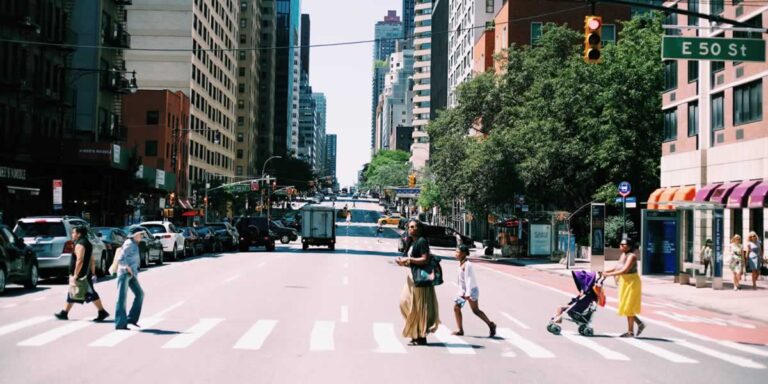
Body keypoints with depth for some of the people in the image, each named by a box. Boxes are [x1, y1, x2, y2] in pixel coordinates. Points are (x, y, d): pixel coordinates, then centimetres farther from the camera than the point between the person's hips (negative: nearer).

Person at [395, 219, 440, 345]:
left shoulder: (422, 241, -11)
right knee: (405, 302, 6)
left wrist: (408, 260, -18)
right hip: (412, 277, 9)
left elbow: (425, 260, -19)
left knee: (419, 307, -4)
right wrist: (403, 262, 2)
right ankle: (415, 335, 15)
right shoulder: (411, 242, 16)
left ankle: (421, 337, 4)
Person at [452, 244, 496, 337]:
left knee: (475, 310, -2)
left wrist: (468, 293, -30)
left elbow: (468, 279, -25)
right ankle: (460, 330, 6)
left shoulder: (467, 265, -20)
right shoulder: (461, 264, 8)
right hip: (463, 290, 9)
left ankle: (491, 325, 12)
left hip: (471, 290, -9)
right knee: (456, 307, 2)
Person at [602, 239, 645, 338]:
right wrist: (607, 271, -5)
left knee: (628, 307, -2)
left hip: (632, 283, -9)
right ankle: (640, 323, 26)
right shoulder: (622, 255, 7)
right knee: (625, 307, 13)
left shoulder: (631, 256, -19)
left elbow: (624, 270, -28)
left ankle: (630, 332, 7)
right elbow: (617, 268, 11)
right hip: (624, 282, 9)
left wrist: (609, 274, -26)